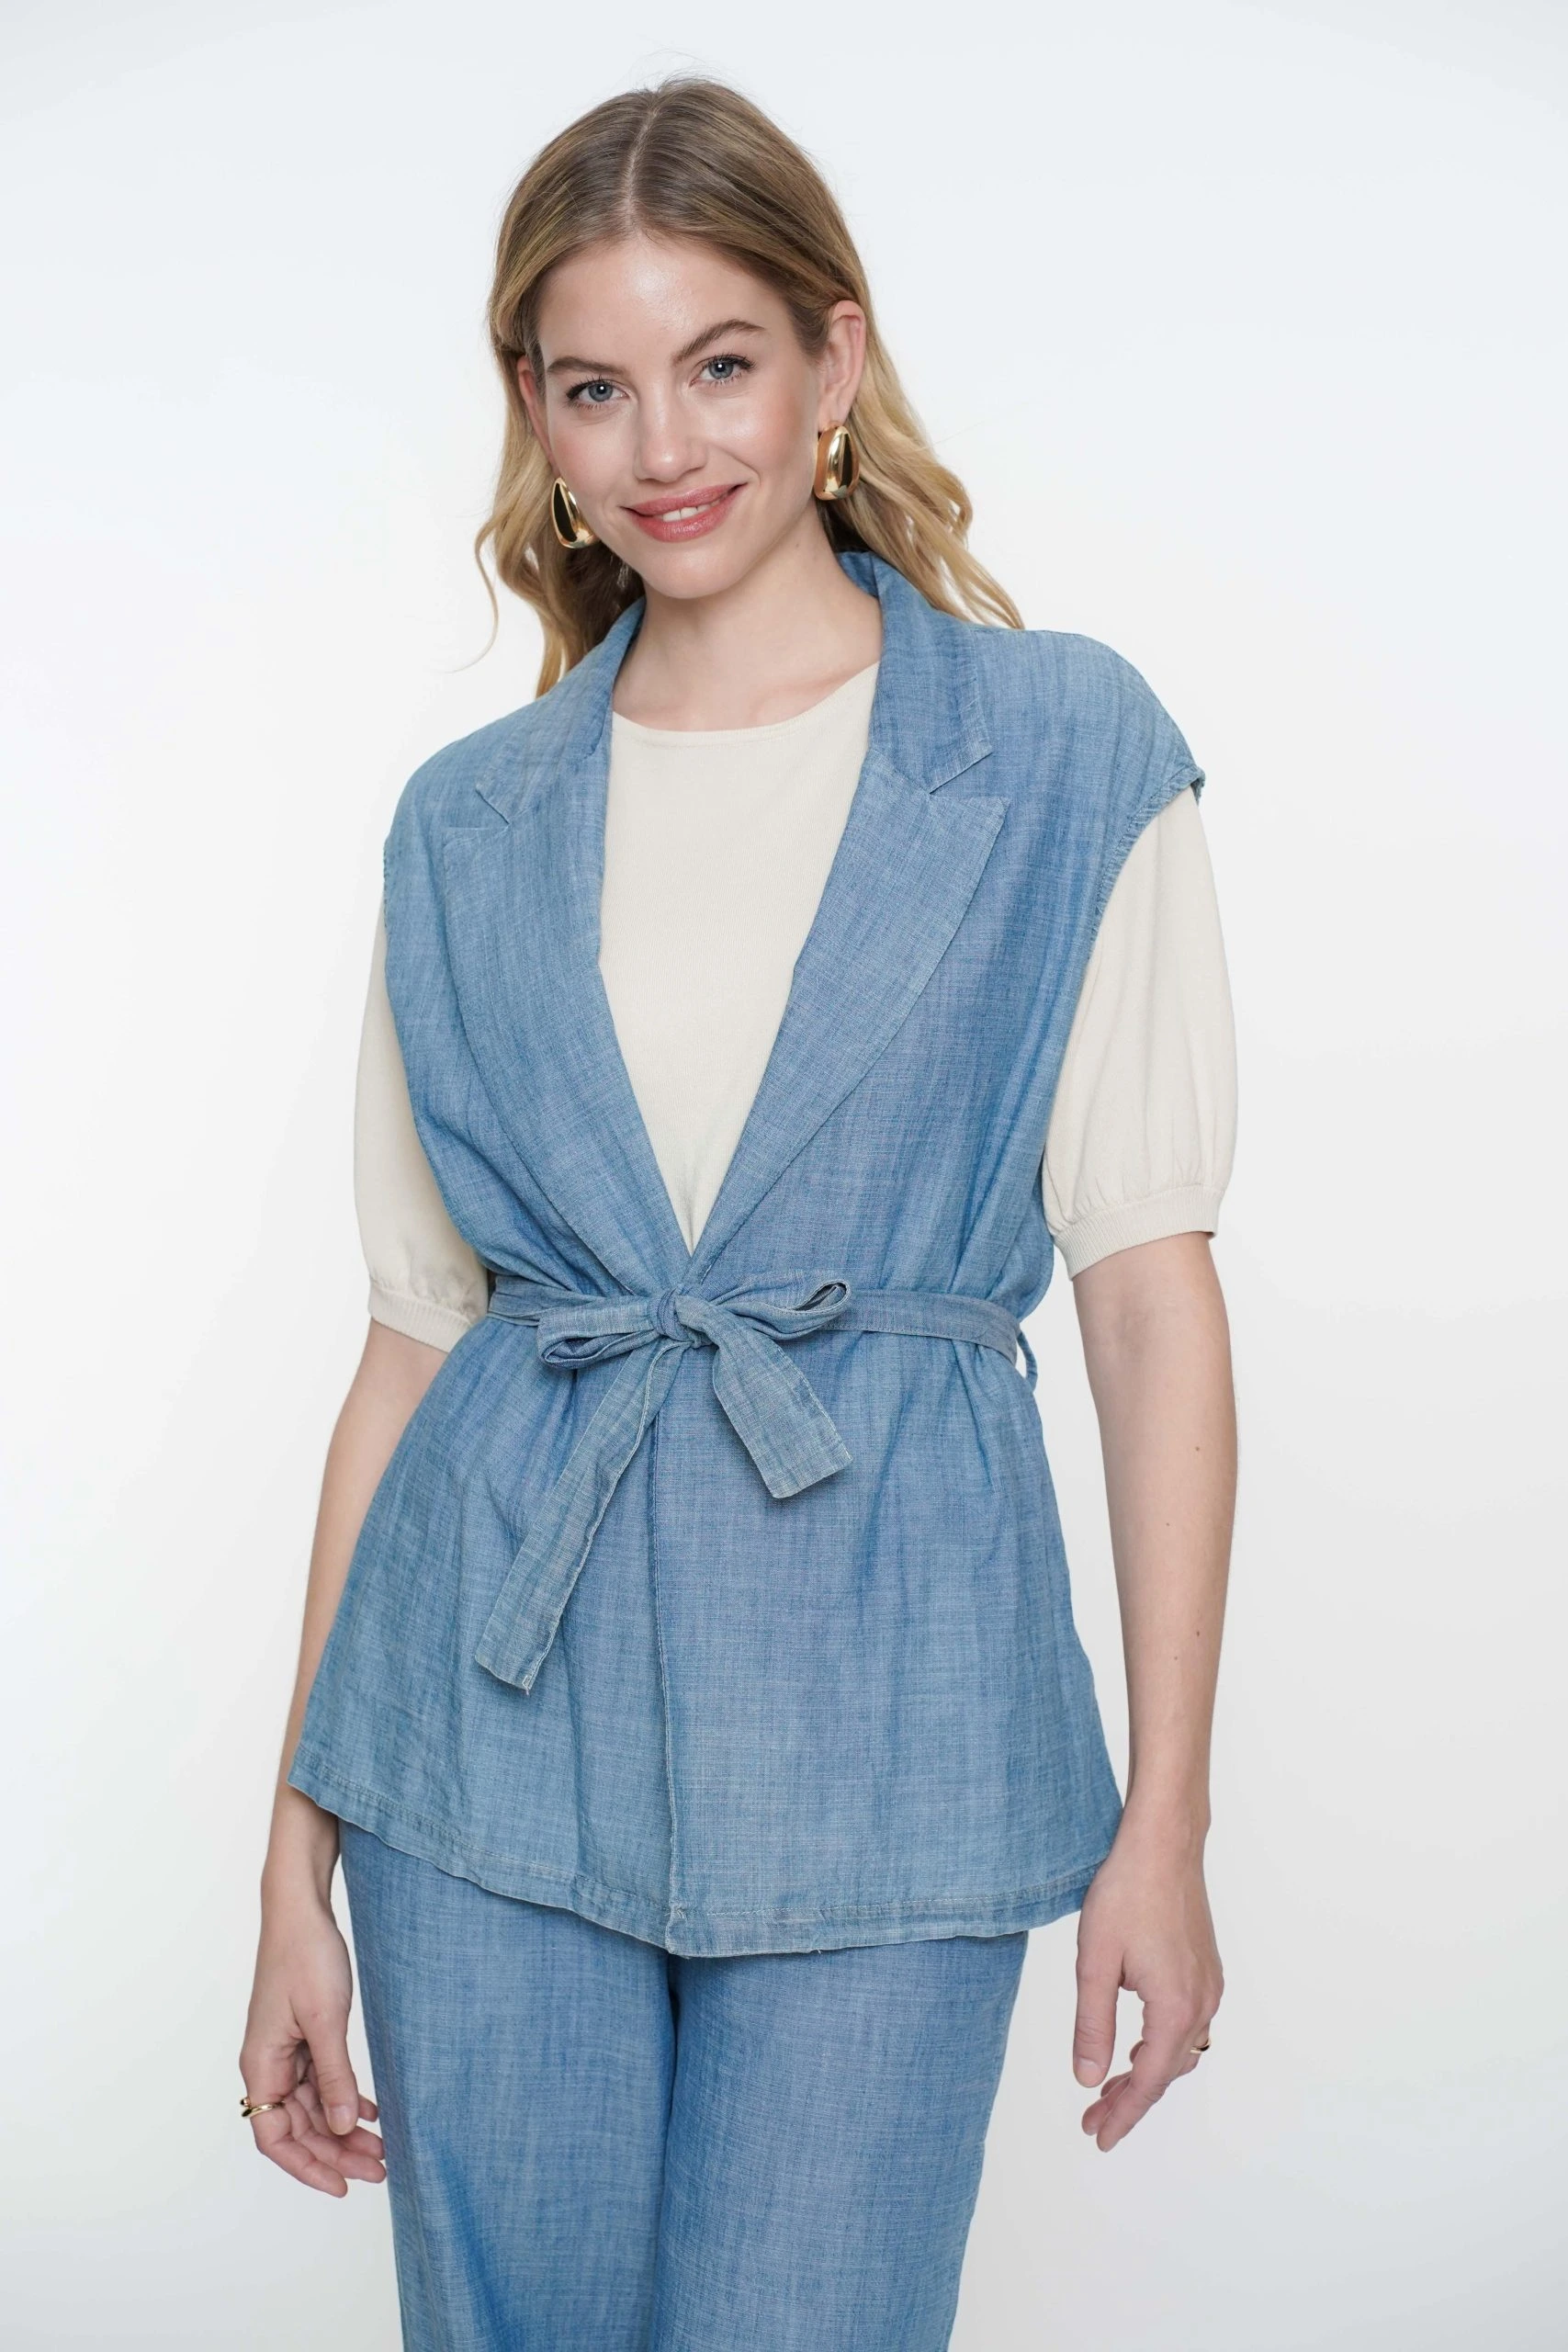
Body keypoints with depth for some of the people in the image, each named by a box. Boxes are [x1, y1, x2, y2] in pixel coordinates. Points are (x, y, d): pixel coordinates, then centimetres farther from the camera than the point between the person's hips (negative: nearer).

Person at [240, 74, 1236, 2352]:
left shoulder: (1068, 757, -1)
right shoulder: (469, 828, 7)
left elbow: (1152, 1294, -2)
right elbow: (418, 1334, 8)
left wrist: (1166, 1822, -6)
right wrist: (301, 1853, 6)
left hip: (877, 1720, -2)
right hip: (498, 1729, 3)